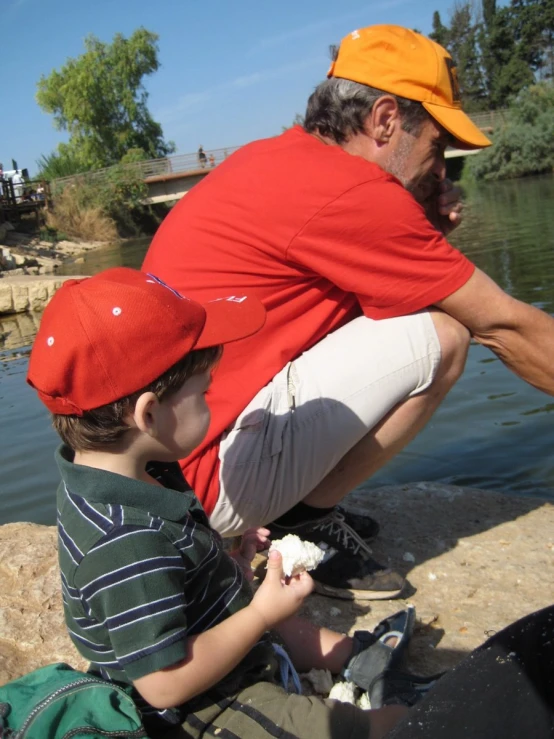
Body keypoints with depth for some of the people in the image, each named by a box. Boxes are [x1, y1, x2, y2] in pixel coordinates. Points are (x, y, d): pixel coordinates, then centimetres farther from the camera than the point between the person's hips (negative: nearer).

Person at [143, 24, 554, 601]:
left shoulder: (274, 160, 10)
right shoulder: (349, 191, -17)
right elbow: (502, 324, -9)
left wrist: (425, 235, 1)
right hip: (214, 474, -9)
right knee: (440, 335, -12)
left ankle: (301, 506, 11)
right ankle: (310, 521, 0)